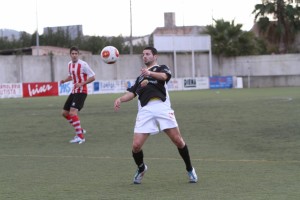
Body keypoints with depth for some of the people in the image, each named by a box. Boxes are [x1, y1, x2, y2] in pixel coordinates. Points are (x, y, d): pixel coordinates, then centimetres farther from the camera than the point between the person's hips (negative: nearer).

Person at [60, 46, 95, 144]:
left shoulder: (83, 64, -15)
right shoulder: (69, 64, 8)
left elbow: (92, 77, -12)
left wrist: (82, 83, -23)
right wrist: (64, 80, 5)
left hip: (81, 92, -9)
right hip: (74, 91, 9)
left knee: (72, 112, -22)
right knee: (65, 113, 11)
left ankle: (80, 137, -18)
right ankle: (80, 130, 25)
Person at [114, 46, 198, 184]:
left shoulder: (161, 68, 17)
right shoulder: (140, 77, 32)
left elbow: (164, 76, -8)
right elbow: (132, 93, 18)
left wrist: (150, 73, -29)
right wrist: (120, 99, -4)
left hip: (162, 107, -3)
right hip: (145, 111, 3)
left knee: (178, 140, -8)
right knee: (136, 145, -8)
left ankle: (190, 169, 13)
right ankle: (141, 169, 22)